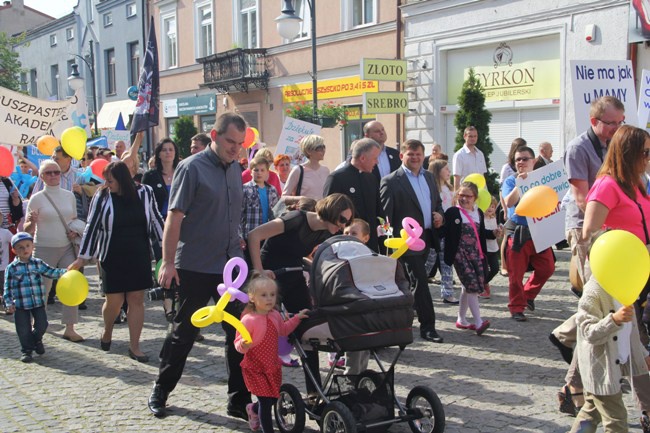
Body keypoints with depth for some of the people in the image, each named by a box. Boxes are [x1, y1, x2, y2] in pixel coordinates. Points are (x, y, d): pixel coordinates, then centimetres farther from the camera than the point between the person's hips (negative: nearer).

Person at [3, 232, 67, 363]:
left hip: (38, 303, 2)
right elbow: (7, 287, -2)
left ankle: (36, 340, 34)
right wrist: (9, 303, -8)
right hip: (20, 305, -2)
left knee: (42, 325, 3)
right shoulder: (11, 268, -4)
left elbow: (51, 272, 4)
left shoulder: (38, 263, 2)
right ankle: (26, 350, 21)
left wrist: (65, 272, -11)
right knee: (24, 330, 3)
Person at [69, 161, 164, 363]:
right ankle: (107, 331, 33)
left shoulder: (144, 193, -3)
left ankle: (134, 346, 9)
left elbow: (155, 219, 9)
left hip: (139, 256, 1)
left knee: (136, 300, 1)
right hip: (112, 257, -1)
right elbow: (91, 227, -1)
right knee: (114, 301, 1)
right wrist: (82, 257, -2)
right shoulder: (102, 197, -4)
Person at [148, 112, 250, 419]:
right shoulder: (192, 168, -11)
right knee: (184, 333, 7)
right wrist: (168, 263, -17)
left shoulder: (235, 169, 9)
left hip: (230, 265, 6)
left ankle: (239, 400, 14)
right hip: (195, 267, -5)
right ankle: (160, 392, 26)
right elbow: (174, 217, -13)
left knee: (239, 334, 5)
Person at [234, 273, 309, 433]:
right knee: (266, 401, -6)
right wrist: (243, 345, -40)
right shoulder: (248, 320, -21)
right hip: (255, 368, -7)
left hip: (273, 366, 7)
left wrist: (297, 318, 12)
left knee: (273, 398, 16)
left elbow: (284, 330, 20)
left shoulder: (275, 315, 0)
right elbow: (238, 344, -18)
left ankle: (253, 409, 47)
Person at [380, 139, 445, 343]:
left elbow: (437, 202, 24)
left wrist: (439, 215, 2)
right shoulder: (391, 181, -9)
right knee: (420, 282, -8)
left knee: (409, 282, 18)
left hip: (427, 238, 7)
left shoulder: (429, 177, 13)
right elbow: (385, 214, -11)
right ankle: (427, 327, -2)